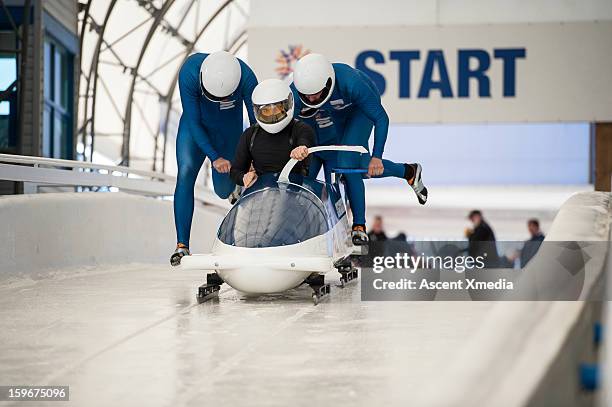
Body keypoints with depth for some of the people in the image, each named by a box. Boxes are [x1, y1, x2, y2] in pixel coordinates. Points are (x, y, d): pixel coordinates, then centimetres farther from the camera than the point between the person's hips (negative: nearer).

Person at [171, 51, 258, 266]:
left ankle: (234, 183, 46)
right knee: (186, 174, -21)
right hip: (195, 127, -1)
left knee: (223, 191, 6)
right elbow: (193, 122, -24)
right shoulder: (189, 73, -33)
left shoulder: (246, 78, -33)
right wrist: (214, 157, -29)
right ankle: (182, 245, -21)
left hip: (228, 131, 1)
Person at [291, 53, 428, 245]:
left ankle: (359, 226, -12)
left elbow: (381, 119, -32)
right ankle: (408, 172, 31)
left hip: (362, 107, -5)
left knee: (346, 163, -22)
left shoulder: (350, 82, -43)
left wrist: (376, 156, -37)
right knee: (363, 168, 5)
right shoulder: (298, 88, -34)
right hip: (336, 113, 5)